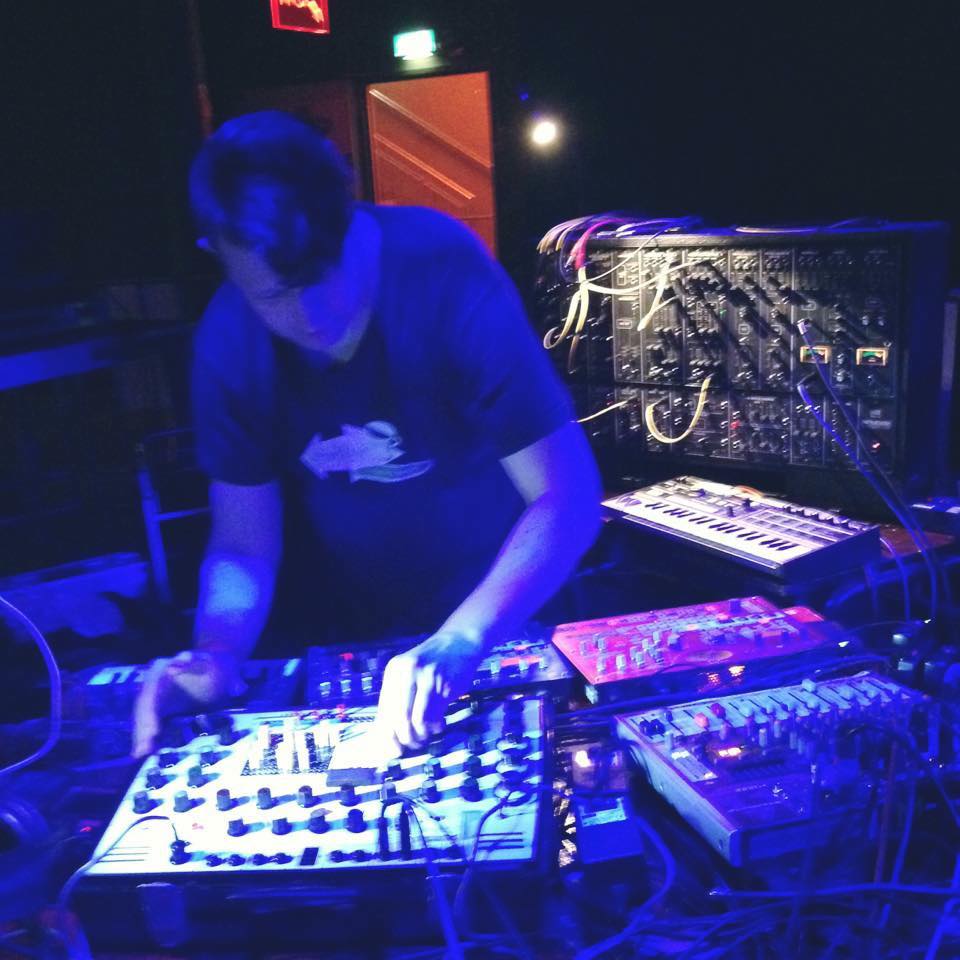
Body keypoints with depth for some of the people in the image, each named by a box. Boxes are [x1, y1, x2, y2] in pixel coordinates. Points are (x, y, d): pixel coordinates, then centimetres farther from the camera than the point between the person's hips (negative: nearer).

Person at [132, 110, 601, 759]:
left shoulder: (443, 274, -25)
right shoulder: (229, 340, -14)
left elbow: (569, 496, -27)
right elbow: (244, 542, -7)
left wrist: (459, 645, -39)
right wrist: (217, 653, -26)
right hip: (353, 640, 2)